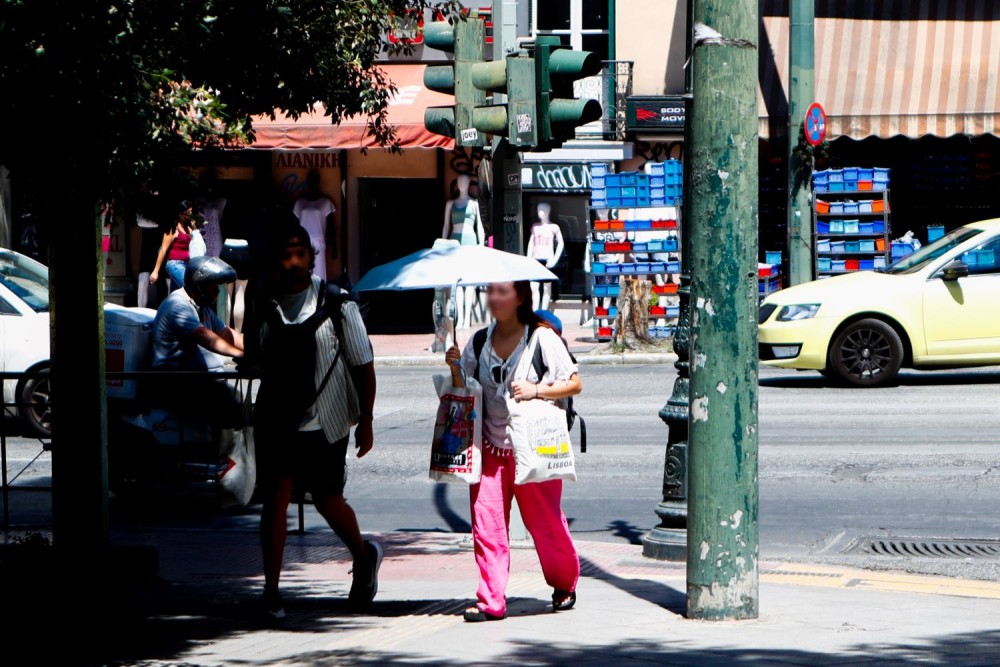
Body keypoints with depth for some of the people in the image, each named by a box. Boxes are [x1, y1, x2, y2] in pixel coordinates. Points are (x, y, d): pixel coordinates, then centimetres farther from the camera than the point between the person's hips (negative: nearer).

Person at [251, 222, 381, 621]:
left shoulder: (337, 305, -2)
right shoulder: (265, 307, 5)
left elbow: (364, 367, 1)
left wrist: (365, 421, -1)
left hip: (325, 423, -2)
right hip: (277, 421, 2)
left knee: (327, 500, 6)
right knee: (275, 497, -7)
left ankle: (364, 556, 36)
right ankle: (271, 591, -6)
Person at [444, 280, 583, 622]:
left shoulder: (542, 338, -5)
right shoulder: (478, 343, 9)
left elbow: (575, 383, -3)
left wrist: (536, 390, -17)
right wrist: (455, 368, -6)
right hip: (490, 446, 4)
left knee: (545, 520, 5)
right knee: (486, 520, -6)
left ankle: (565, 584, 29)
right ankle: (491, 601, -2)